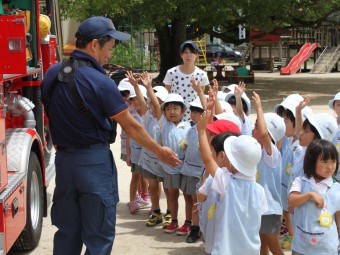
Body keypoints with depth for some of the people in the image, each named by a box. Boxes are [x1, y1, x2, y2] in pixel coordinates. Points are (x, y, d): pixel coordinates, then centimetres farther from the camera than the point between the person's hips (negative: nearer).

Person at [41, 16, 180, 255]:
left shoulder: (51, 74, 3)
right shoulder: (100, 82, -15)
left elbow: (51, 116, 12)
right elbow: (131, 126, -9)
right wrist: (160, 151, 4)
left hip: (63, 160, 6)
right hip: (94, 162, -6)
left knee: (66, 233, 15)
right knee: (99, 236, 4)